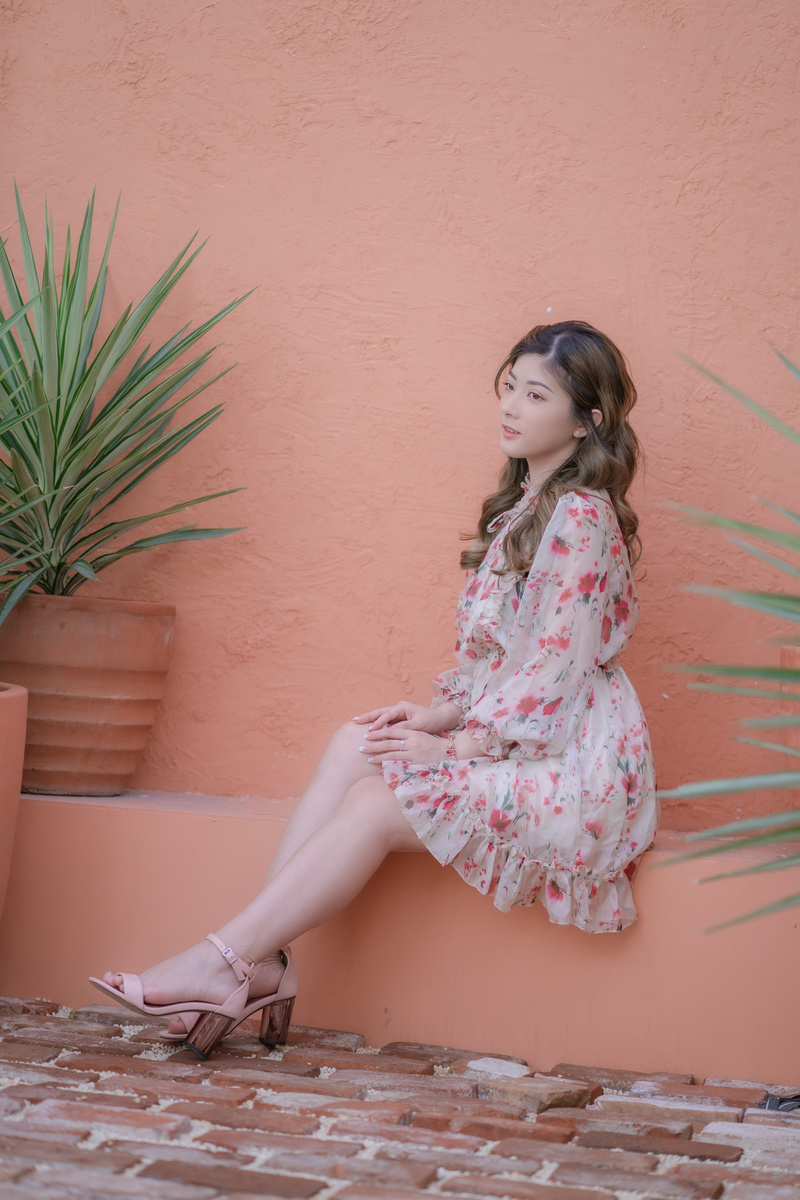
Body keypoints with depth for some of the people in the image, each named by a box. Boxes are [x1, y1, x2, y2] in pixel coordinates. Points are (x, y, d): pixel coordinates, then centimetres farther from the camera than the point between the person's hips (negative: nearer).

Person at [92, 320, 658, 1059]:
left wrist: (455, 745, -17)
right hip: (515, 741, 9)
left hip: (572, 767, -8)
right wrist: (442, 714, 1)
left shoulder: (582, 517, -15)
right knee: (356, 745, -12)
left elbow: (558, 668, -19)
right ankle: (263, 960, -19)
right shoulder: (526, 507, 15)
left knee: (374, 803, -20)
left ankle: (226, 963, -14)